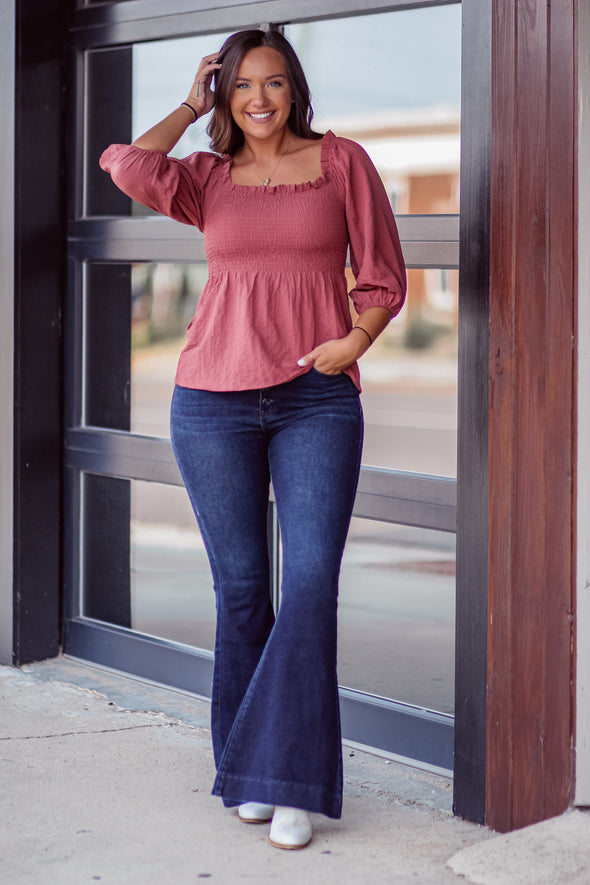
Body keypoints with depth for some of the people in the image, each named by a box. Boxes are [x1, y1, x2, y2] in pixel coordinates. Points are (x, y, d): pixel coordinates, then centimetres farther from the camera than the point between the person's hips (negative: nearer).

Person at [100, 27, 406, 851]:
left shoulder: (342, 161, 6)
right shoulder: (207, 178, 9)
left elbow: (384, 277, 7)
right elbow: (129, 169, -12)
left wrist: (356, 338, -11)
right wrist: (190, 107, 2)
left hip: (317, 401, -1)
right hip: (214, 401, 1)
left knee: (310, 585, -11)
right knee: (240, 588, 6)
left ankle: (287, 781, -4)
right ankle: (245, 773, 19)